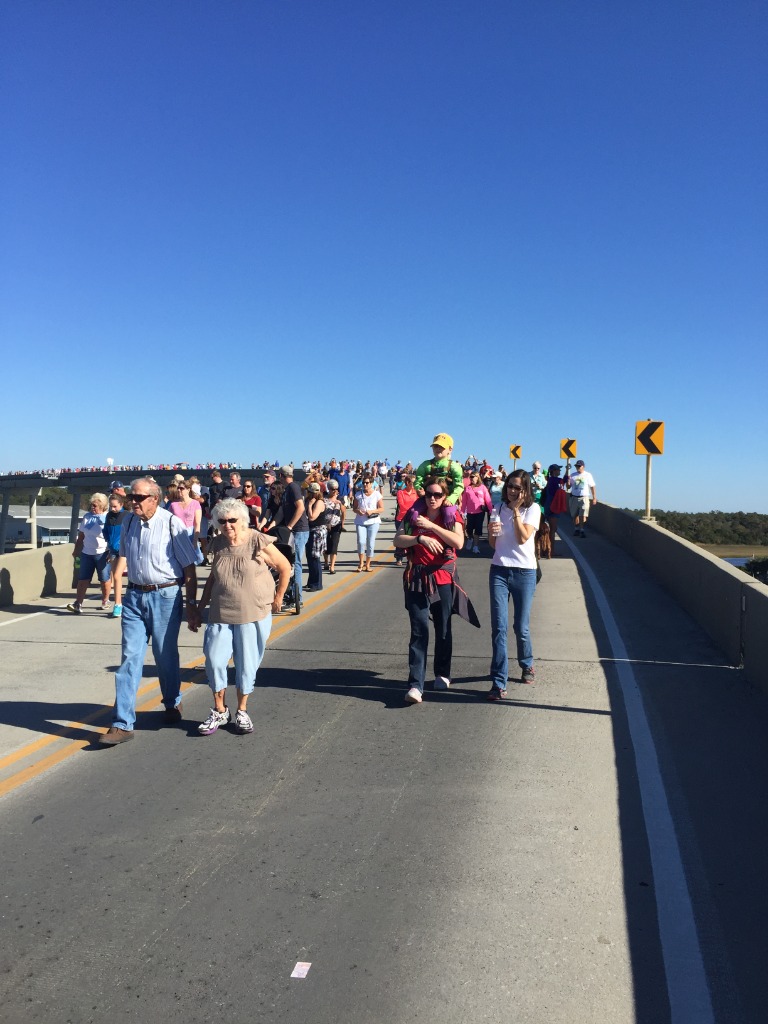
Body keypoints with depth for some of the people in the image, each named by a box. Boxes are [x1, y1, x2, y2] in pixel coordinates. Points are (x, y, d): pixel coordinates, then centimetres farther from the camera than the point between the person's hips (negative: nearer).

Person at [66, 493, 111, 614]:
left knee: (104, 579, 7)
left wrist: (111, 552, -16)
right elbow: (81, 535, 16)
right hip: (87, 553, 5)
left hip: (102, 553, -5)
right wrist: (76, 550, 15)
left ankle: (105, 601, 24)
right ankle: (78, 603, -1)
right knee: (83, 579, 0)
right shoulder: (87, 517, 10)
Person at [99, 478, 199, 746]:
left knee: (166, 656, 9)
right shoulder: (129, 522, 6)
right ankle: (122, 724, 3)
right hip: (134, 595, 5)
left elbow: (189, 566, -8)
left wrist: (191, 602, -8)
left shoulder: (171, 523, -12)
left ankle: (173, 704, 35)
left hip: (165, 596, -4)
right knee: (129, 657, 0)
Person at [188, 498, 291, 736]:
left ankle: (242, 712, 26)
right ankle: (219, 712, 16)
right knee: (214, 661, -4)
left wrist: (278, 598, 6)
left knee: (247, 665, 6)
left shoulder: (259, 543, -11)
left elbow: (285, 568, 1)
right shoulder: (218, 545, 3)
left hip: (254, 616, -3)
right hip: (221, 616, 3)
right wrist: (199, 609, 15)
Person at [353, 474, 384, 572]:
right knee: (361, 542, -16)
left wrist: (372, 511, -15)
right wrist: (358, 511, -12)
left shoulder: (377, 494, 0)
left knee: (370, 543, 0)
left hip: (373, 521, -1)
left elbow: (381, 508, 0)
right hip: (360, 521, 1)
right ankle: (361, 564, 1)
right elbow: (354, 508, 11)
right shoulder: (358, 495, 6)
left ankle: (367, 564, 16)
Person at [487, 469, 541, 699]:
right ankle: (499, 682, -4)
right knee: (498, 627, -6)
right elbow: (493, 544, 12)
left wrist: (516, 510, -12)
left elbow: (523, 538, -15)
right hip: (499, 570, 2)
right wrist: (491, 532, -10)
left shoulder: (532, 509, -1)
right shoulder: (499, 507, 8)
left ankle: (527, 664, 36)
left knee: (521, 627, 6)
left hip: (524, 572, -2)